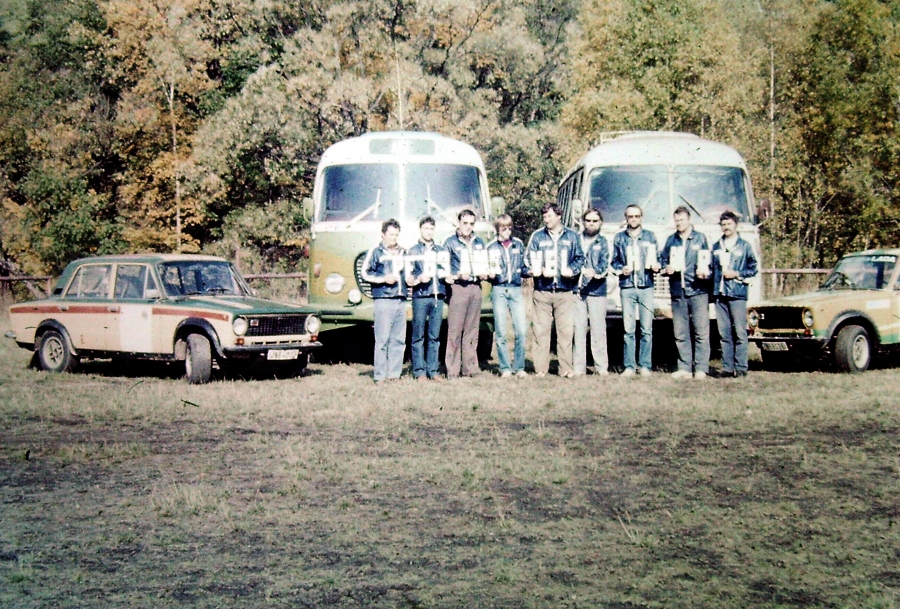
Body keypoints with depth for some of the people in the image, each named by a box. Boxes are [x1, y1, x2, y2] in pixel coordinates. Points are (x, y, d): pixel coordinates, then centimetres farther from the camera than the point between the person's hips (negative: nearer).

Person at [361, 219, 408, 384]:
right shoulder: (375, 252, 4)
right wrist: (384, 279, -10)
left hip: (401, 300, 5)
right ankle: (380, 376, -5)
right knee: (382, 339, -7)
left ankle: (395, 374, 9)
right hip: (383, 300, -5)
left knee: (399, 340, 4)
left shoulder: (402, 253, 19)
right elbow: (365, 273, 0)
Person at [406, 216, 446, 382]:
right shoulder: (413, 251, 9)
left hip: (438, 296, 3)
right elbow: (408, 278, 3)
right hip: (420, 296, -3)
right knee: (419, 336, -2)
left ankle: (433, 370, 9)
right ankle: (419, 371, 2)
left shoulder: (441, 250, 17)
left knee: (435, 336, 5)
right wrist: (419, 279, -14)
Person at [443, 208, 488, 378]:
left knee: (472, 330, 8)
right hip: (458, 287, -5)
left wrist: (484, 274, 5)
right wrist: (457, 275, -17)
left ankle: (470, 367, 13)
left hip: (475, 287, 5)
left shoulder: (479, 242, 16)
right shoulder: (450, 242, 1)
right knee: (455, 330, -7)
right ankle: (452, 370, -4)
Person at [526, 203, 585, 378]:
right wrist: (540, 270, -11)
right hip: (542, 290, 0)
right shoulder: (537, 236, 11)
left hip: (565, 291, 0)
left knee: (566, 330, -3)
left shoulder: (572, 236, 11)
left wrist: (572, 270, -10)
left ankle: (566, 368, 3)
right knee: (541, 330, -1)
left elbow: (580, 258, 9)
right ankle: (540, 368, 3)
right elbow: (530, 260, 8)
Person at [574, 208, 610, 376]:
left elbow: (604, 263, -3)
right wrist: (582, 270, -10)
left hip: (597, 291, -1)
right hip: (577, 289, 1)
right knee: (578, 329, 1)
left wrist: (596, 272, -24)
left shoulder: (603, 242, 11)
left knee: (598, 329, -4)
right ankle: (579, 367, 5)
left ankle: (601, 367, 0)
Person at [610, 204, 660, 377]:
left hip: (646, 286, 0)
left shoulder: (650, 236, 12)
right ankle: (629, 366, 3)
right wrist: (621, 269, -6)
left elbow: (657, 258, 14)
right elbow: (614, 261, 14)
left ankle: (645, 365, 3)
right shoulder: (619, 238, 13)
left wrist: (657, 266, -7)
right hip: (627, 286, 0)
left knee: (647, 329, -2)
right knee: (628, 329, -1)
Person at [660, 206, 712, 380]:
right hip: (677, 292, 3)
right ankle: (684, 367, 10)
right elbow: (662, 259, 21)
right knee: (680, 333, 4)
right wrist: (666, 268, 0)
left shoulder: (700, 238, 7)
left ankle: (701, 368, -4)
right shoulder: (671, 240, 15)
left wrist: (704, 272, -13)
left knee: (701, 331, -6)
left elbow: (708, 261, 6)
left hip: (698, 291, -3)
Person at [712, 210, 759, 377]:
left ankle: (741, 367, -5)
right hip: (720, 294, 4)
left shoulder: (745, 246, 6)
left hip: (737, 294, -4)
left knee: (740, 332, -7)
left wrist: (737, 274, -7)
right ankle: (727, 367, 6)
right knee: (724, 333, 3)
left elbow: (754, 269, 5)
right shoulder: (716, 247, 16)